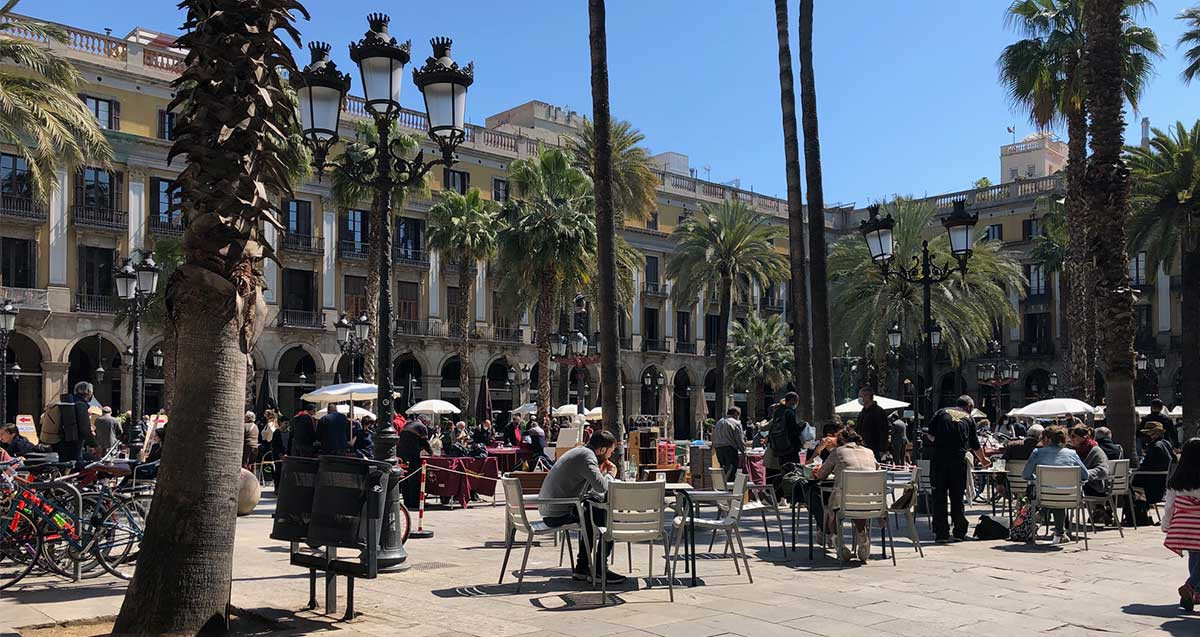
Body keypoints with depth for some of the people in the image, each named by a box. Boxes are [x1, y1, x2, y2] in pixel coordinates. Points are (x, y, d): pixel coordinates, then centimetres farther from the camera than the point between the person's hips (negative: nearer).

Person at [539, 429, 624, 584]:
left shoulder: (579, 452, 17)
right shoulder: (587, 456, -15)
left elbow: (588, 490, 21)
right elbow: (601, 487, -27)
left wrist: (602, 473, 9)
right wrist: (610, 474, -7)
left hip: (549, 511, 10)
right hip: (558, 514, -10)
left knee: (592, 517, 27)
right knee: (610, 519, -6)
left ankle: (582, 568, 27)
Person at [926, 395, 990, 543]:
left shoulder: (942, 412, 14)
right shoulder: (969, 419, 15)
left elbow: (930, 434, 3)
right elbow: (975, 445, 20)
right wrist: (983, 460, 37)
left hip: (938, 458, 0)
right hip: (958, 460, 0)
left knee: (939, 496, 2)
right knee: (957, 497, 10)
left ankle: (941, 533, 0)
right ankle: (960, 532, 16)